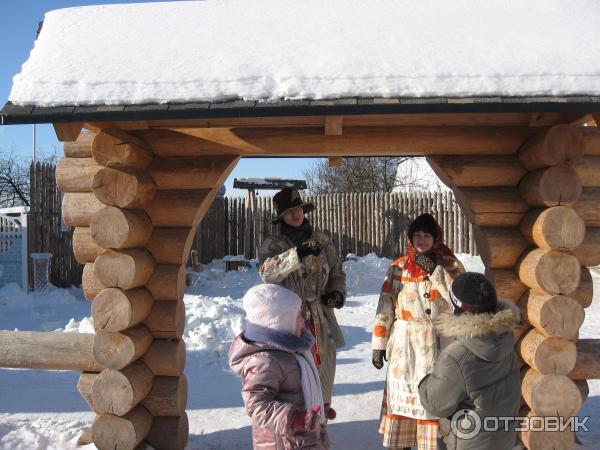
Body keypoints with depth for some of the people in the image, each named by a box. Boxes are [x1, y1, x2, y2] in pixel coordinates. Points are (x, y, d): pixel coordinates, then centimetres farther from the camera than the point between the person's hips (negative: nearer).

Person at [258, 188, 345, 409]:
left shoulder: (322, 241, 10)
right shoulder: (272, 245, 0)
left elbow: (337, 273, 19)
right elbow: (268, 272, -21)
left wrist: (337, 293, -1)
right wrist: (297, 254, -33)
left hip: (321, 323, 4)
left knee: (323, 378, 13)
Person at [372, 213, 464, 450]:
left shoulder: (450, 265, 0)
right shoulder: (398, 267, 4)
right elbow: (385, 308, 3)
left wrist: (435, 270, -20)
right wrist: (379, 344, -1)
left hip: (439, 344, -2)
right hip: (404, 345, 2)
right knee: (402, 396, 6)